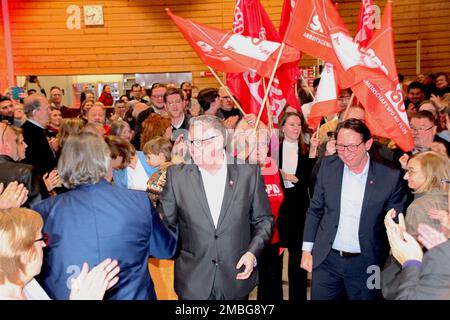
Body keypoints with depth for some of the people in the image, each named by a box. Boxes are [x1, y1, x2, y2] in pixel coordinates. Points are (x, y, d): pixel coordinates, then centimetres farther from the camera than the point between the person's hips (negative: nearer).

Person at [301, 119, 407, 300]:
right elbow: (314, 210, 5)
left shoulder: (390, 177, -10)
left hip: (365, 264, -1)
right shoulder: (328, 166, -3)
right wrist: (307, 250, 3)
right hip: (326, 260, 2)